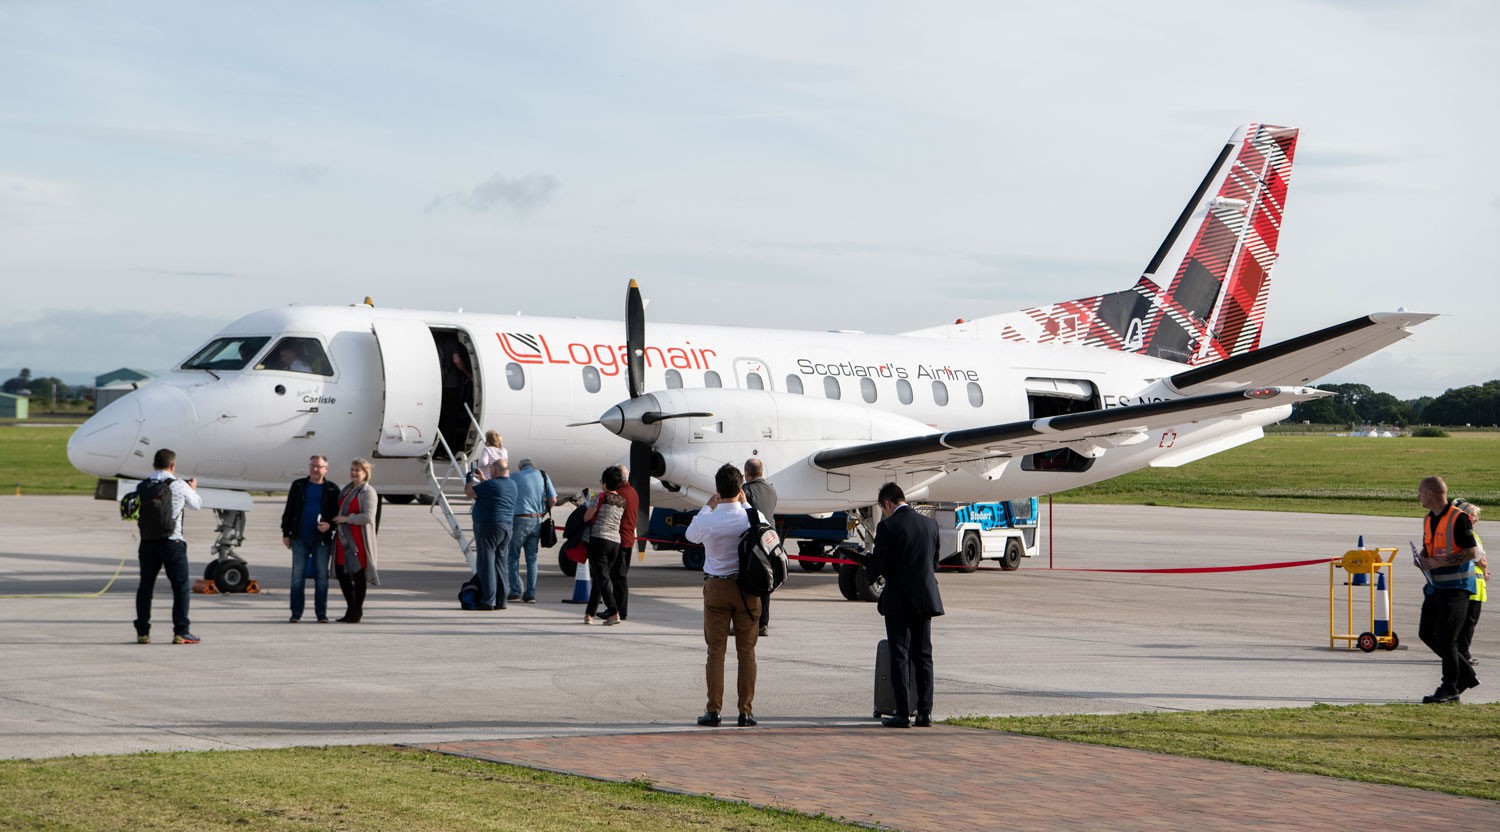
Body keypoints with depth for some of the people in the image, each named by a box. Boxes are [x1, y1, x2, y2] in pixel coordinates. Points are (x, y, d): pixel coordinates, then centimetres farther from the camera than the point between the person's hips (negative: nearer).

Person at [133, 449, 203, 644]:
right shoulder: (179, 486, -7)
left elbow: (137, 510, 14)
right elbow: (196, 504, 8)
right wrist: (192, 489, 30)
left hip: (147, 541, 4)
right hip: (171, 542, -4)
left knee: (145, 586, 11)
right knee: (181, 586, 3)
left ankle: (142, 632, 12)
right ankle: (180, 632, -1)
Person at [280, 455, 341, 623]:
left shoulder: (332, 489, 6)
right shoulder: (298, 486, 9)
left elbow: (337, 514, 7)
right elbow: (289, 510, 10)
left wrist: (329, 525, -11)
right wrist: (286, 533, 5)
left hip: (322, 539, -1)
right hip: (300, 538, 1)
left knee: (321, 576, -1)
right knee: (298, 575, 0)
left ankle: (321, 613, 4)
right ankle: (296, 612, 4)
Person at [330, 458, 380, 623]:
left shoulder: (368, 492, -8)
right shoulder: (347, 489, 16)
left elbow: (368, 517, -18)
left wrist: (345, 519, -15)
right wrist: (329, 525, 5)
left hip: (359, 539, -8)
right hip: (343, 538, 8)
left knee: (358, 574, -1)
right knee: (341, 573, 9)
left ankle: (357, 611, 10)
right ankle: (351, 608, 23)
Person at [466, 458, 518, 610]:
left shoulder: (491, 485, -16)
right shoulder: (512, 485, 11)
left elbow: (469, 492, -7)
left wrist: (470, 480, 13)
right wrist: (482, 479, 38)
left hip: (488, 527, -8)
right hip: (506, 527, 8)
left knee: (486, 563, -5)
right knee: (499, 563, 14)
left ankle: (488, 600, -9)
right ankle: (502, 600, 14)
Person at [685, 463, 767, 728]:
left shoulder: (707, 520, -12)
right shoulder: (753, 517, -9)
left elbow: (690, 535, 11)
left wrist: (709, 506, 15)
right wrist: (745, 504, 19)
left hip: (716, 587, -1)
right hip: (747, 587, 1)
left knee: (715, 651, 5)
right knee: (747, 651, 6)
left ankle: (713, 710, 3)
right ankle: (746, 711, 5)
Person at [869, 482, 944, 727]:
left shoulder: (887, 527, -13)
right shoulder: (930, 524, 4)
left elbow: (876, 568, -12)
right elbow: (935, 563, 12)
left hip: (898, 599, -5)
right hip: (926, 598, 5)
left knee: (899, 656, 0)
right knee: (923, 656, 10)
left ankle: (902, 714, -3)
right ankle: (925, 712, 8)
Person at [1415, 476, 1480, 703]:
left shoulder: (1458, 519, -15)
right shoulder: (1429, 520, 12)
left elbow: (1472, 552, -19)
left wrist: (1440, 563, -22)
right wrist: (1423, 559, 2)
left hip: (1455, 588, -9)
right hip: (1436, 587, 9)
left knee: (1445, 638, -9)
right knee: (1427, 633, 9)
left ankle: (1450, 689, 1)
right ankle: (1466, 675, 21)